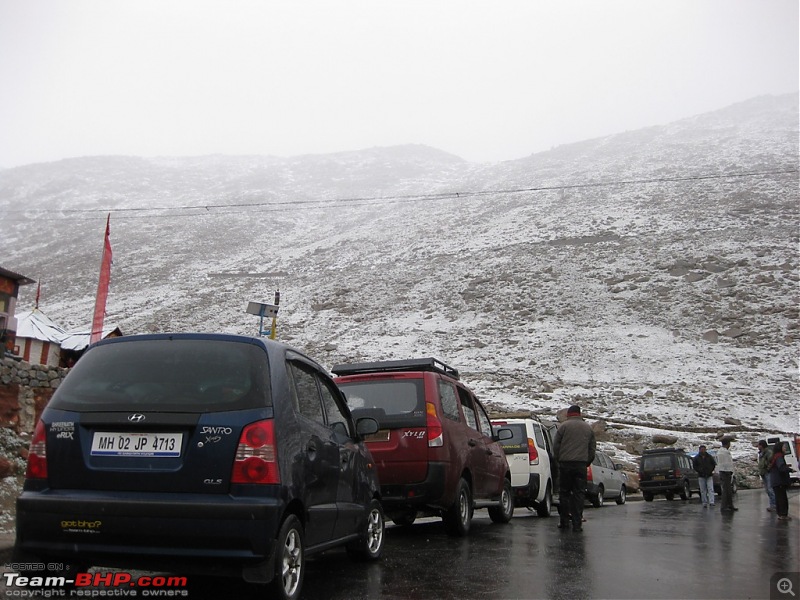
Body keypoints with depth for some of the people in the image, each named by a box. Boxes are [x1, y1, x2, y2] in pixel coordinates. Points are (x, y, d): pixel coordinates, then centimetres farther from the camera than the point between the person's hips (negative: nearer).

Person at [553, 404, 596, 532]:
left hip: (565, 464, -2)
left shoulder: (563, 426, 2)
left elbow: (556, 446, 1)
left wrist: (559, 459, 14)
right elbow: (592, 448, 14)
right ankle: (577, 523, -3)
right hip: (581, 464, 2)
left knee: (564, 492, 7)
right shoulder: (588, 427, 13)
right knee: (579, 493, 2)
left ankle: (564, 521, 10)